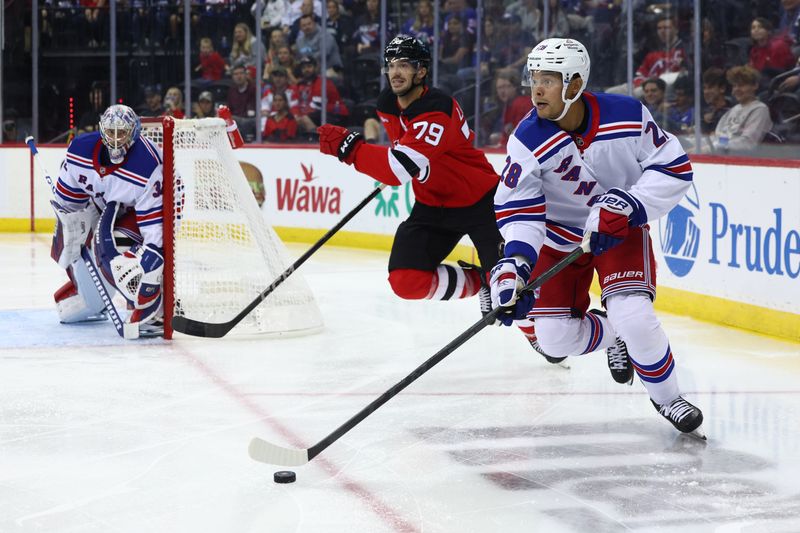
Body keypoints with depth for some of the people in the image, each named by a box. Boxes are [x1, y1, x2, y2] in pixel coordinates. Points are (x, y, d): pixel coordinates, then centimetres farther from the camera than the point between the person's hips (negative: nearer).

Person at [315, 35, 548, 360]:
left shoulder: (438, 111, -30)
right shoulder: (387, 105, -4)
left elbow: (402, 169, -41)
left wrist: (349, 148, -42)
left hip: (479, 200, -7)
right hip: (433, 203, 7)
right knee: (406, 280, -12)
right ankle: (476, 283, 11)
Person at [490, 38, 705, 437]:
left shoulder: (628, 116, -22)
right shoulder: (528, 141, -22)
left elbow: (673, 168, -14)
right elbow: (519, 210, -23)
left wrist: (631, 203, -27)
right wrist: (515, 262, -40)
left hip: (621, 229, -2)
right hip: (560, 236, 2)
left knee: (631, 313, -24)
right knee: (554, 338, -6)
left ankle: (667, 397, 1)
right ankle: (613, 338, 30)